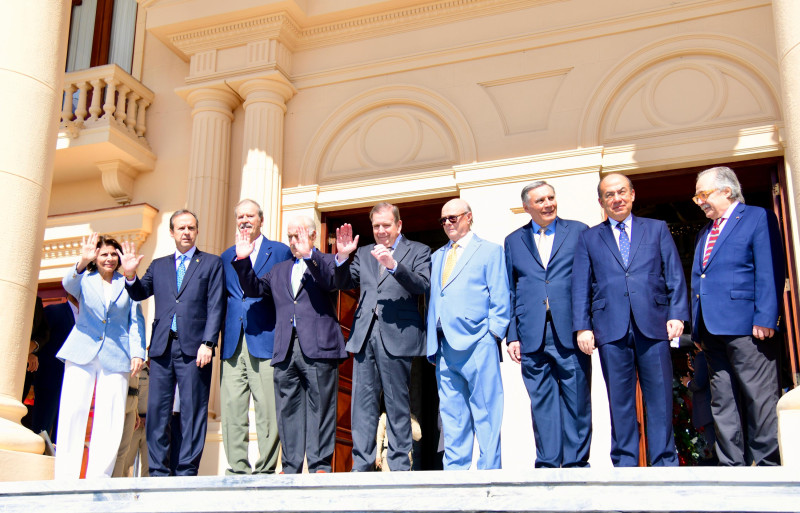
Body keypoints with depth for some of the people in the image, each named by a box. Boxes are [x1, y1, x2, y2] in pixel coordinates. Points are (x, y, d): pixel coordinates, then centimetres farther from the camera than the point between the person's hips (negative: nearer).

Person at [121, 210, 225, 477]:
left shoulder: (211, 263, 8)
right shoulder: (158, 265, 20)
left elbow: (215, 307, 0)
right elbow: (140, 293, 13)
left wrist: (207, 343, -11)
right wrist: (130, 275, -7)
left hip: (194, 347, -3)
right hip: (162, 347, 4)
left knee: (193, 411, -3)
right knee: (157, 410, 2)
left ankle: (187, 473, 1)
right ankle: (158, 472, 9)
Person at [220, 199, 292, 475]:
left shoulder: (280, 252, 7)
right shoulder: (226, 256, 20)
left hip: (266, 340, -4)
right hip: (233, 344, 4)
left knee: (268, 409, -5)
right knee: (232, 408, 1)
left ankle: (266, 468, 1)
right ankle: (238, 468, 8)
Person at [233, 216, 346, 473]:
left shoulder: (326, 262, 8)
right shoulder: (279, 270, 25)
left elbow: (331, 282, -13)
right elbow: (253, 289, 16)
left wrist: (309, 255, -24)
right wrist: (243, 260, 4)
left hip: (318, 348, -5)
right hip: (286, 350, 5)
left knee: (320, 409, -4)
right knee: (288, 411, 7)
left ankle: (320, 466, 0)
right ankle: (290, 468, 12)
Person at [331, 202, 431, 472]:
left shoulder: (418, 251, 6)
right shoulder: (363, 253, 20)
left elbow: (423, 285, -10)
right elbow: (343, 283, 14)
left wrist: (393, 265, -23)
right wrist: (342, 256, -3)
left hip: (397, 336, -4)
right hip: (364, 336, 4)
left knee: (397, 404, 0)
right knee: (362, 403, 4)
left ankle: (400, 467, 6)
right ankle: (362, 465, 9)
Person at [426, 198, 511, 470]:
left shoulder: (490, 251, 7)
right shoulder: (437, 256, 22)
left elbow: (500, 299, 1)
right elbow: (432, 299, 19)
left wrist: (492, 334, -9)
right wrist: (432, 341, 10)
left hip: (477, 345, -5)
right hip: (444, 346, 6)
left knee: (485, 412, -5)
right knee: (451, 413, 7)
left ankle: (489, 470, 0)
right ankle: (455, 471, 12)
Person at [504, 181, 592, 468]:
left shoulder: (578, 231, 8)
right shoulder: (514, 241, 14)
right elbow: (509, 293, 13)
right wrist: (512, 335, 5)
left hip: (569, 333, -1)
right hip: (532, 336, 2)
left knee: (576, 399, 1)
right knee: (541, 402, 5)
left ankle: (577, 462, 11)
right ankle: (547, 463, 12)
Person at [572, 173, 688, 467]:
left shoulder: (657, 229, 15)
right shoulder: (589, 238, 16)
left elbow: (675, 276, 9)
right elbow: (581, 286, 9)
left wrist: (677, 314, -3)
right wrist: (582, 327, 0)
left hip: (653, 324, 0)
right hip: (611, 329, 0)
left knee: (659, 399, 0)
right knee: (620, 401, 2)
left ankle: (665, 464, 8)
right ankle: (625, 464, 9)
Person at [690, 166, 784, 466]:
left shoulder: (758, 218, 1)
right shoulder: (704, 233, 24)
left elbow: (770, 273, -9)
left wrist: (764, 319, -17)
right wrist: (697, 329, 14)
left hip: (745, 325, -8)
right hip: (712, 329, 8)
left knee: (760, 398, -5)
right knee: (722, 403, 7)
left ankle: (768, 463, 1)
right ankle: (732, 465, 11)